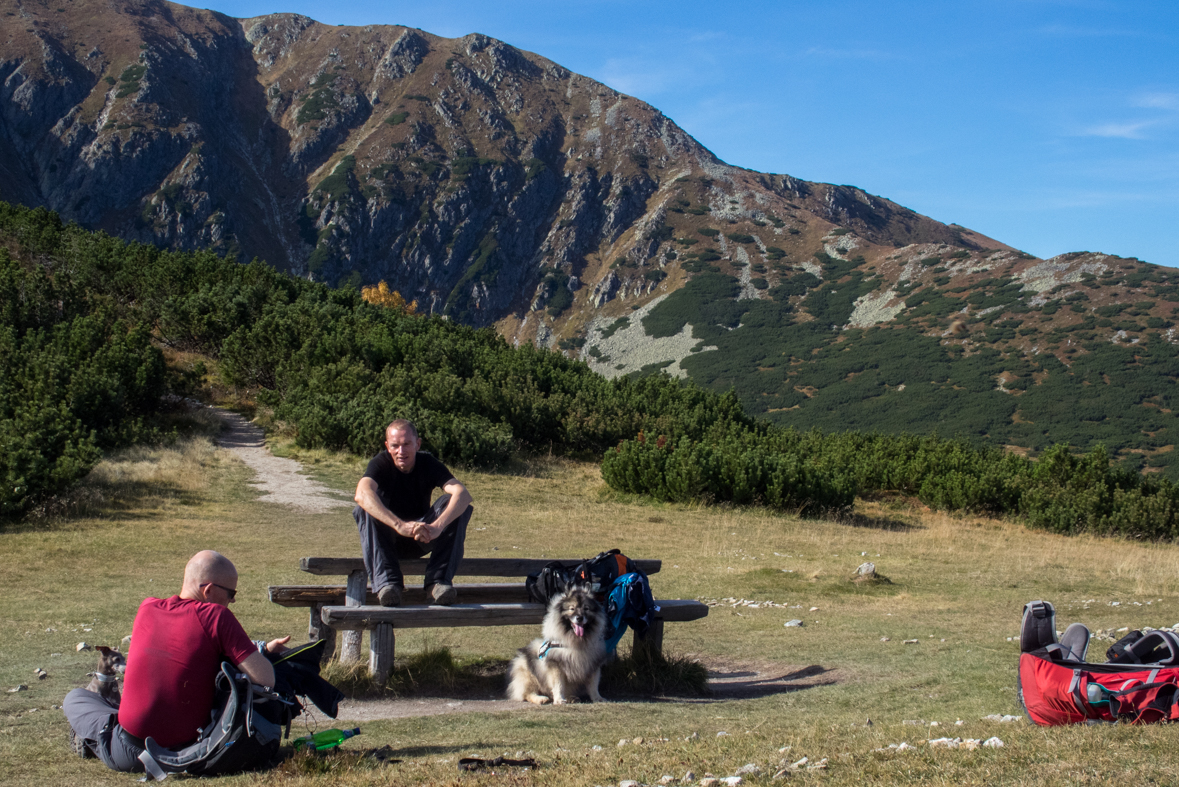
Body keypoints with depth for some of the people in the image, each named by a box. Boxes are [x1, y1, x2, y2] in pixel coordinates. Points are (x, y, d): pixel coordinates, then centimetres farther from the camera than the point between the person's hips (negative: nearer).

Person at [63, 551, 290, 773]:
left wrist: (263, 647, 17)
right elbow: (264, 679, -15)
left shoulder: (147, 608, 6)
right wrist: (263, 651, 8)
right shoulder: (217, 615, -9)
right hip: (187, 751, -4)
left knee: (75, 697, 32)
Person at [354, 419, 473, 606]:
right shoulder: (380, 464, -16)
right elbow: (362, 494, -39)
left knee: (455, 505, -24)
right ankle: (387, 581, -39)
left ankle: (438, 581, -32)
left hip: (421, 540, 1)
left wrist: (437, 526, -49)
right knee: (366, 508, -31)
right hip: (387, 540, -1)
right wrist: (400, 525, -53)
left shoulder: (429, 464, -12)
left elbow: (463, 494, -30)